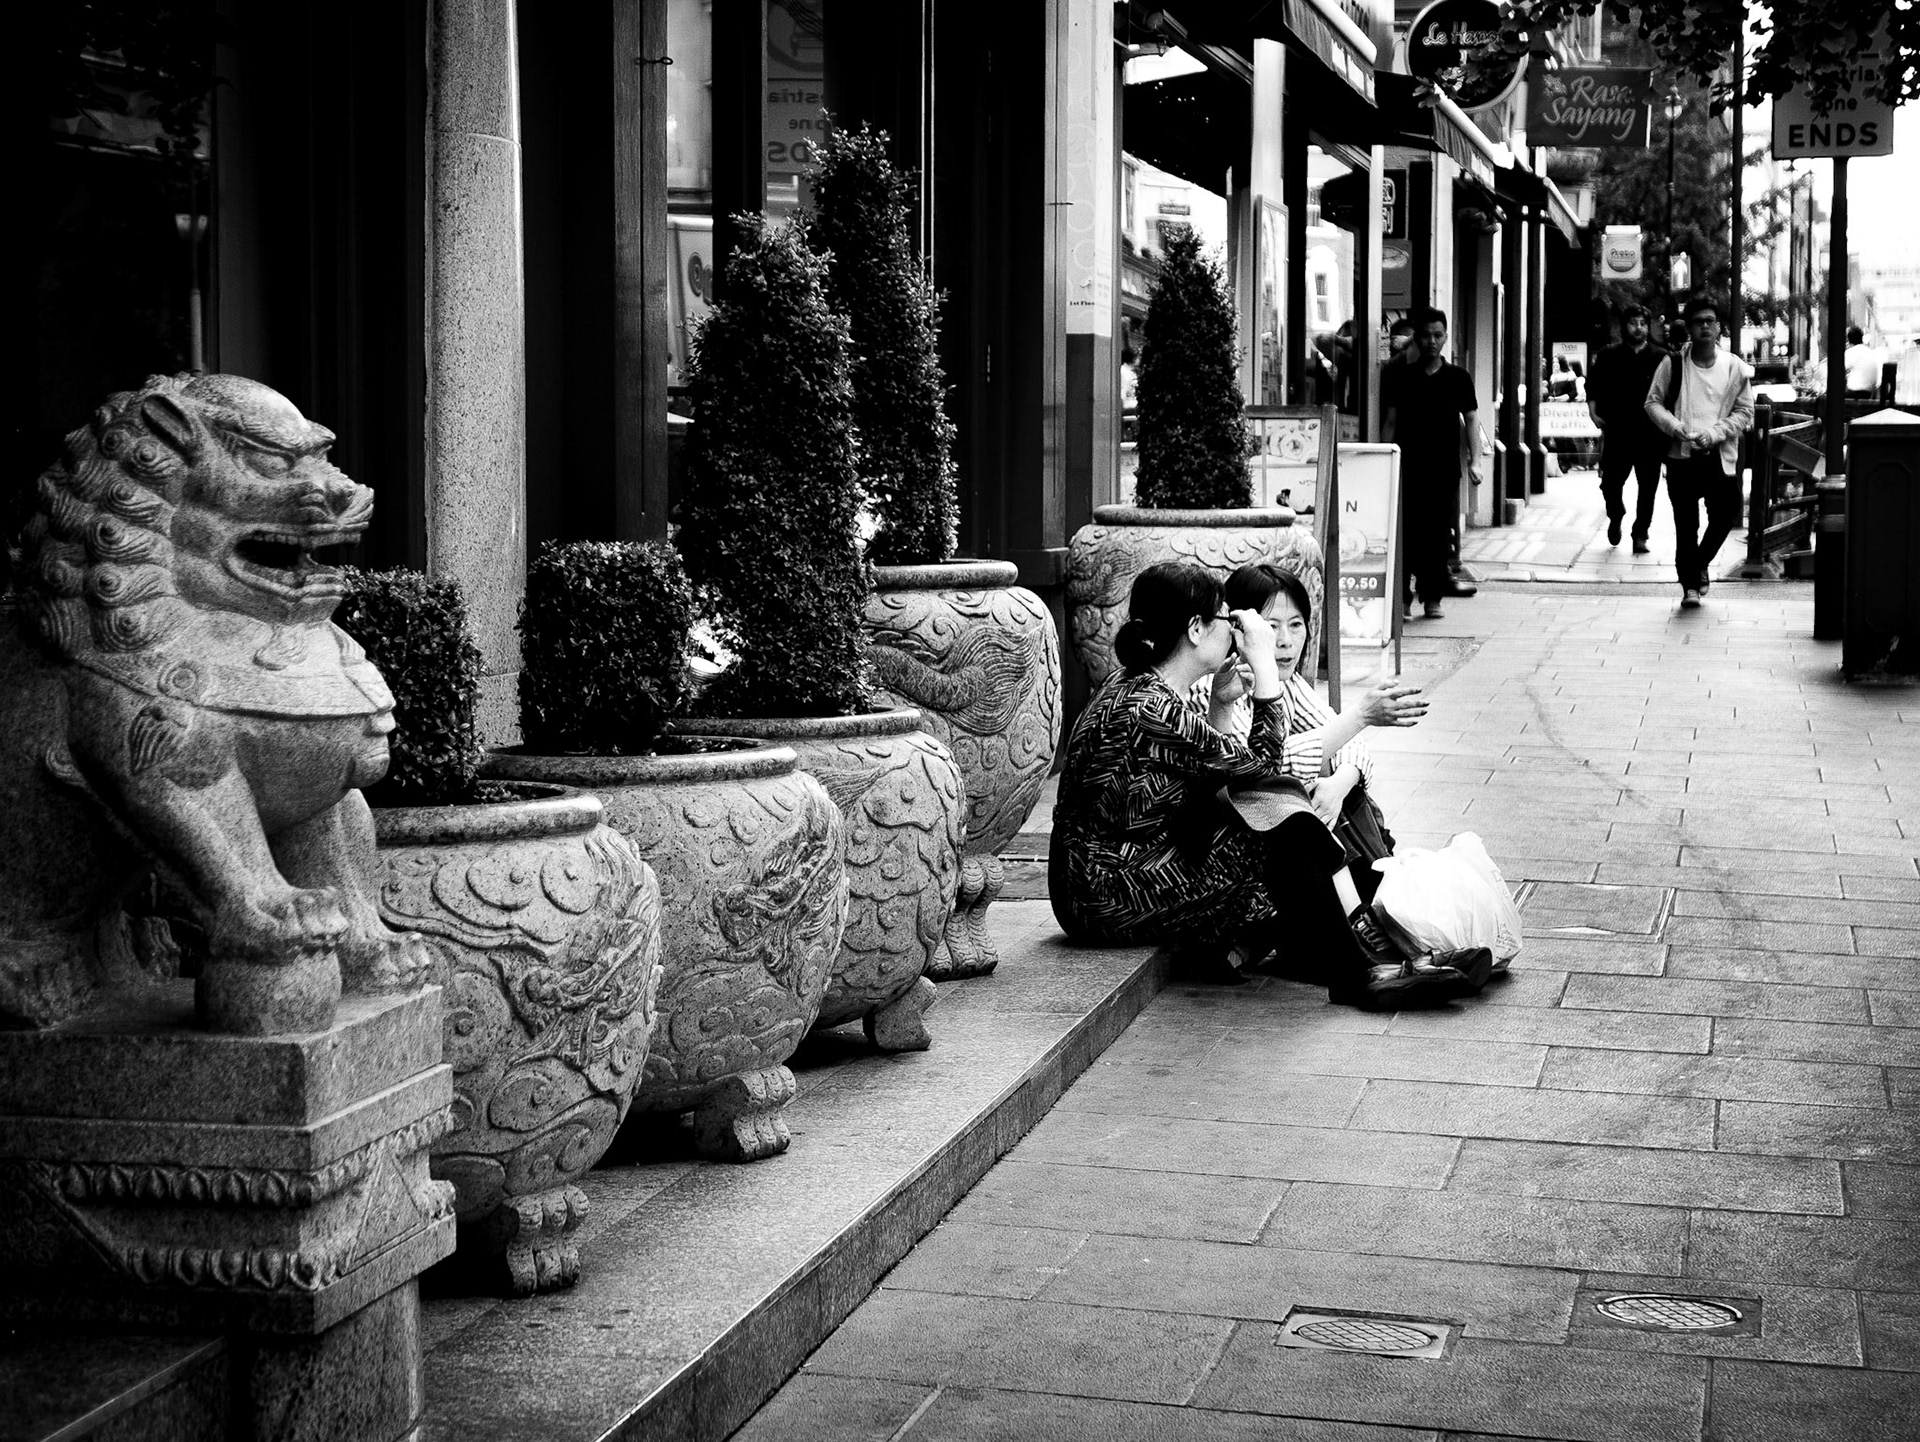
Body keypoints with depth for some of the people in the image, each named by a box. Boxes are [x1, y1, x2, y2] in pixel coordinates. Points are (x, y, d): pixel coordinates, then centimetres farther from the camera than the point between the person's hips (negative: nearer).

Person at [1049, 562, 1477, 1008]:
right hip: (1113, 899, -10)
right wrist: (1264, 664, -11)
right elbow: (1262, 766, -13)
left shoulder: (1140, 684, 8)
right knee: (1286, 845, -14)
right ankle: (1362, 974, -1)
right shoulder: (1148, 711, -24)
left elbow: (1222, 770, 15)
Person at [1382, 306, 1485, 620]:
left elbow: (1471, 419, 7)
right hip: (1408, 465, 0)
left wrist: (1474, 461, -3)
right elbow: (1390, 420, 8)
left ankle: (1433, 597, 6)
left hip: (1445, 467, 0)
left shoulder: (1458, 378, 6)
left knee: (1438, 532, 1)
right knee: (1408, 532, -4)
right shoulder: (1401, 376, 6)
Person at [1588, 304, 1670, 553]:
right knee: (1610, 482, 3)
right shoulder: (1609, 356, 5)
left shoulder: (1660, 358, 4)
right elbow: (1594, 387, 11)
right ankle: (1616, 518, 32)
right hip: (1617, 432, 0)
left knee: (1648, 486, 1)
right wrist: (1593, 411, -2)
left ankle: (1640, 535, 9)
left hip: (1651, 434, 0)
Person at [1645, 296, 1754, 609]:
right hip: (1681, 454, -1)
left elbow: (1744, 411, 4)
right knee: (1685, 522, -1)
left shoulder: (1735, 367, 2)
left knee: (1724, 516, 1)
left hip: (1721, 455, 1)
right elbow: (1653, 402, 4)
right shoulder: (1673, 364, 0)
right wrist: (1675, 428, -13)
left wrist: (1714, 433, -10)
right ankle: (1690, 584, 10)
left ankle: (1701, 563, 29)